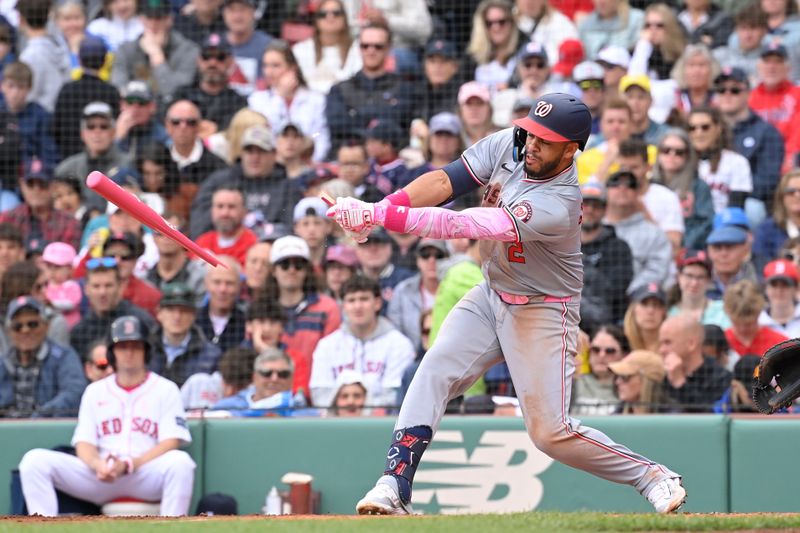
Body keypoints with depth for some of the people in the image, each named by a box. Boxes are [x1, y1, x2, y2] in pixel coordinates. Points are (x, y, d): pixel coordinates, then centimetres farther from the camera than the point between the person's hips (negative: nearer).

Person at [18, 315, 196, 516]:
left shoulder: (166, 389, 8)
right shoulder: (95, 391, 17)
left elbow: (170, 443, -3)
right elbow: (83, 444, 9)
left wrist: (128, 465, -18)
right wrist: (98, 465, -17)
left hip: (148, 479, -2)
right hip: (97, 480, 2)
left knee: (180, 461, -36)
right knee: (35, 460, -17)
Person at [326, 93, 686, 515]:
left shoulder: (558, 206, -34)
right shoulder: (506, 146, -12)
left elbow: (463, 226, -39)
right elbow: (444, 181, -16)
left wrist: (380, 215, -43)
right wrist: (381, 208, -34)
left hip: (542, 314, -7)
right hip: (491, 294, 7)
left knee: (550, 432, -7)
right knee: (433, 374, -12)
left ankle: (651, 476, 10)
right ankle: (393, 487, -14)